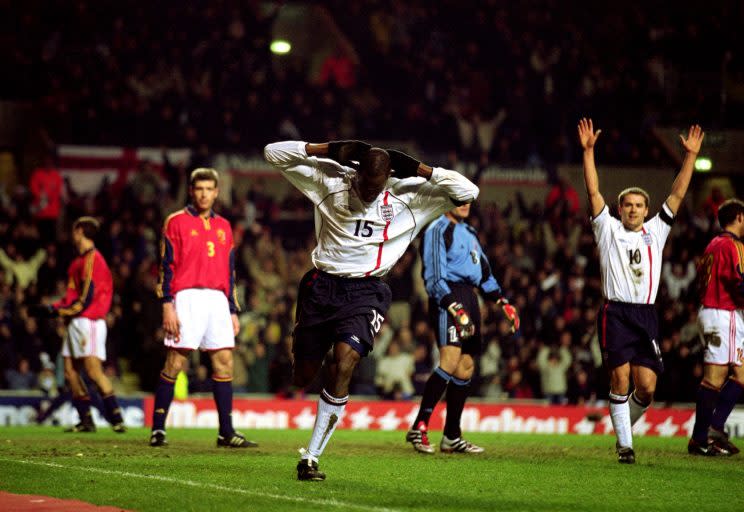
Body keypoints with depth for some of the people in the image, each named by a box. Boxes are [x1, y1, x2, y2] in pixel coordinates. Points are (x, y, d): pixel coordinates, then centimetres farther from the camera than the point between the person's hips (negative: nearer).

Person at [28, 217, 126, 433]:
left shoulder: (92, 259, -10)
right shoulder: (79, 261, 20)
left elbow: (86, 299, -16)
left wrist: (56, 311, -12)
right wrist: (51, 308, 12)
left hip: (89, 322, -10)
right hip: (77, 323, 10)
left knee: (93, 370, -15)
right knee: (70, 371, 6)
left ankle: (116, 419, -14)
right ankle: (86, 421, 8)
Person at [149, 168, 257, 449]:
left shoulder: (223, 227, 18)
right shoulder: (176, 222, 3)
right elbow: (166, 266, -3)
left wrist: (233, 311, 16)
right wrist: (167, 306, -11)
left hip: (218, 299, 5)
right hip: (187, 297, -5)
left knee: (224, 361, 0)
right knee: (174, 362, -6)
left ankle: (226, 432, 2)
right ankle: (158, 429, -1)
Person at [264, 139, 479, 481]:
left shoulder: (409, 195, -6)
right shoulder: (330, 180, -6)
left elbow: (468, 192, -8)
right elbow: (273, 153, -5)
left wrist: (419, 170, -14)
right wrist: (329, 150, -13)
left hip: (365, 292, -1)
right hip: (322, 285, 2)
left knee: (343, 365, -23)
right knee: (302, 378, 6)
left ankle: (311, 457, -13)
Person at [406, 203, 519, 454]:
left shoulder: (469, 233, 24)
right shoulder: (438, 230, -4)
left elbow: (484, 271, 30)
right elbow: (434, 276, -13)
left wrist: (502, 302, 21)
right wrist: (455, 308, -25)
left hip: (469, 298, 9)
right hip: (448, 297, -9)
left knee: (466, 367, 7)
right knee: (451, 359, -23)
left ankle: (451, 437, 12)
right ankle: (419, 428, -26)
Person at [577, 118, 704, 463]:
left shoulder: (655, 232, 16)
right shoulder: (608, 229, 9)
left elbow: (677, 194, 13)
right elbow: (593, 192, 1)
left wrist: (691, 155, 8)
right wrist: (588, 151, -7)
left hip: (646, 315, 3)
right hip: (615, 314, -3)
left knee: (647, 387, -4)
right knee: (620, 380, -11)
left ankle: (625, 423, 24)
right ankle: (624, 444, -2)